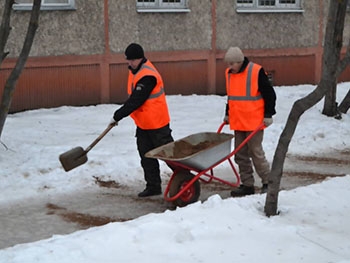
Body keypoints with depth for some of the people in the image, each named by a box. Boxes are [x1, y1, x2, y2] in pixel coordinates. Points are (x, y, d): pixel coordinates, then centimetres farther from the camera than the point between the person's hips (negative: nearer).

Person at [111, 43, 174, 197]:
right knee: (146, 156, 10)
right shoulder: (135, 71, 8)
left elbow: (136, 101, -26)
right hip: (143, 124, 9)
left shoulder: (147, 76, -24)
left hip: (157, 123, -9)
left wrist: (118, 115, -20)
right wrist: (119, 115, 15)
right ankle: (153, 186, 18)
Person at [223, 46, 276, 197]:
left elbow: (269, 94, -9)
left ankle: (268, 182, 9)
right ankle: (247, 185, 15)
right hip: (237, 122, 7)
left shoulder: (256, 72, -13)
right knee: (240, 154, 7)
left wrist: (268, 115, -10)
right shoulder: (229, 73, 8)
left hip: (254, 121, -7)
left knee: (256, 152, -5)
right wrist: (228, 114, 20)